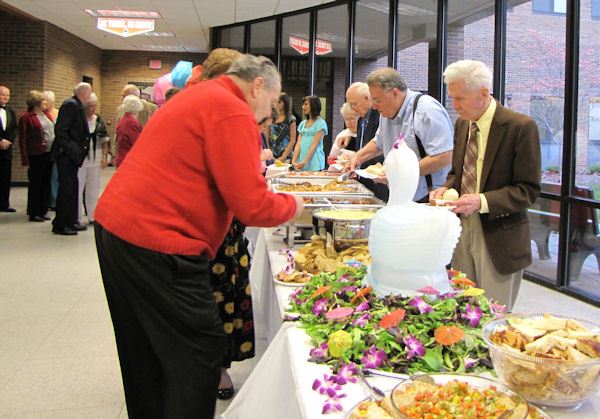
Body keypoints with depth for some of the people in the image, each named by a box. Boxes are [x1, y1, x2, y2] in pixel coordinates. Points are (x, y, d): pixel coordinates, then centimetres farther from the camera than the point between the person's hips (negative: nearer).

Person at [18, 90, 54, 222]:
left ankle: (43, 211, 21)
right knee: (35, 184, 2)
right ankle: (34, 213, 10)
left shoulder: (46, 114, 12)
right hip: (36, 156, -7)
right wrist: (25, 160, -16)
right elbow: (22, 140, -11)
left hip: (49, 154, 7)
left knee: (46, 184, 12)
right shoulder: (26, 117, -9)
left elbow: (53, 132, 15)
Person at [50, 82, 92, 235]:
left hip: (72, 155, 10)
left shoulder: (76, 106, 15)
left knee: (72, 188, 14)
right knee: (66, 188, -6)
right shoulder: (71, 105, -14)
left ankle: (71, 222, 22)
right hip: (66, 154, -10)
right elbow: (60, 129, -21)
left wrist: (79, 149, 11)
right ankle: (59, 225, 0)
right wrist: (68, 148, -20)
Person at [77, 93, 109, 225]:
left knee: (94, 188, 10)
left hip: (95, 158, 4)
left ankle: (93, 216, 20)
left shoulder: (99, 120, 7)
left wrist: (104, 157, 2)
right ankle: (76, 217, 7)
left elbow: (104, 140, 10)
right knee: (77, 187, 0)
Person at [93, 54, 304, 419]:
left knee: (147, 349, 22)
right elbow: (252, 206, -17)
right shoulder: (232, 111, -13)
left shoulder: (196, 96, 18)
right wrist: (292, 205, 1)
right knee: (201, 352, -1)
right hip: (156, 243, -11)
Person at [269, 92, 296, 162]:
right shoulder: (273, 118, 9)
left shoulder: (291, 119, -3)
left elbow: (293, 141, -5)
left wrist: (283, 157, -11)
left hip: (285, 155, -4)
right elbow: (268, 137, 11)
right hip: (272, 155, 4)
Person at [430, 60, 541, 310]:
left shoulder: (520, 127, -14)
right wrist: (447, 188, -4)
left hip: (498, 235, -6)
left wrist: (481, 202, -26)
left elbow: (528, 190, -14)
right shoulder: (462, 123, 8)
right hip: (462, 227, 6)